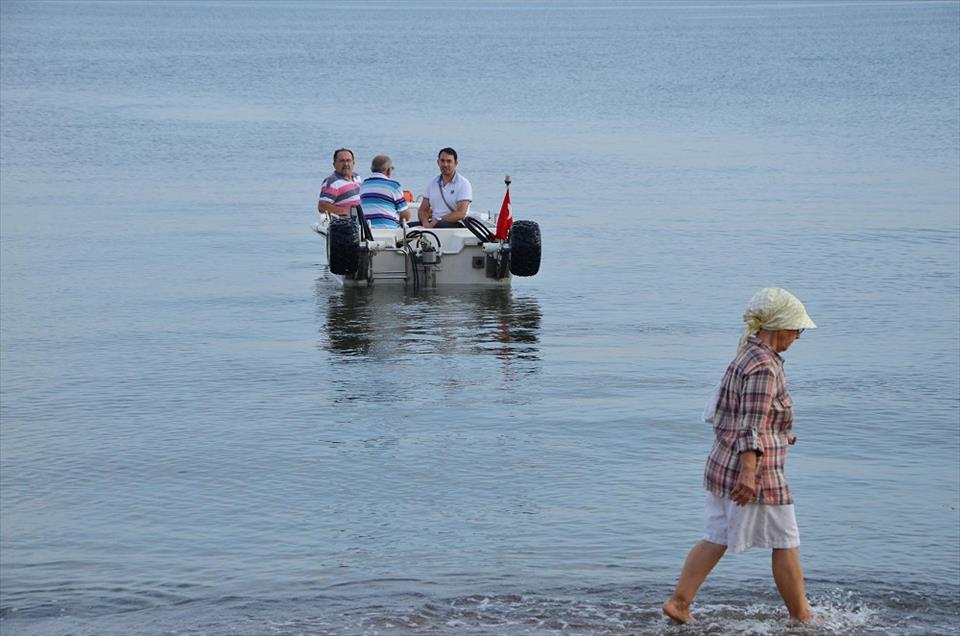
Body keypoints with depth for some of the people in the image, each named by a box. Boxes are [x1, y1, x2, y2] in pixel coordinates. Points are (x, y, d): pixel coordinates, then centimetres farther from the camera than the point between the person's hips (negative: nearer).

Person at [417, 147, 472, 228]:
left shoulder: (463, 184, -2)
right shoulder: (432, 183, 16)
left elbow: (460, 214, -13)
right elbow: (423, 210, 14)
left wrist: (437, 221, -19)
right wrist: (425, 222, -11)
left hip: (456, 224, -5)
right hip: (434, 223, 5)